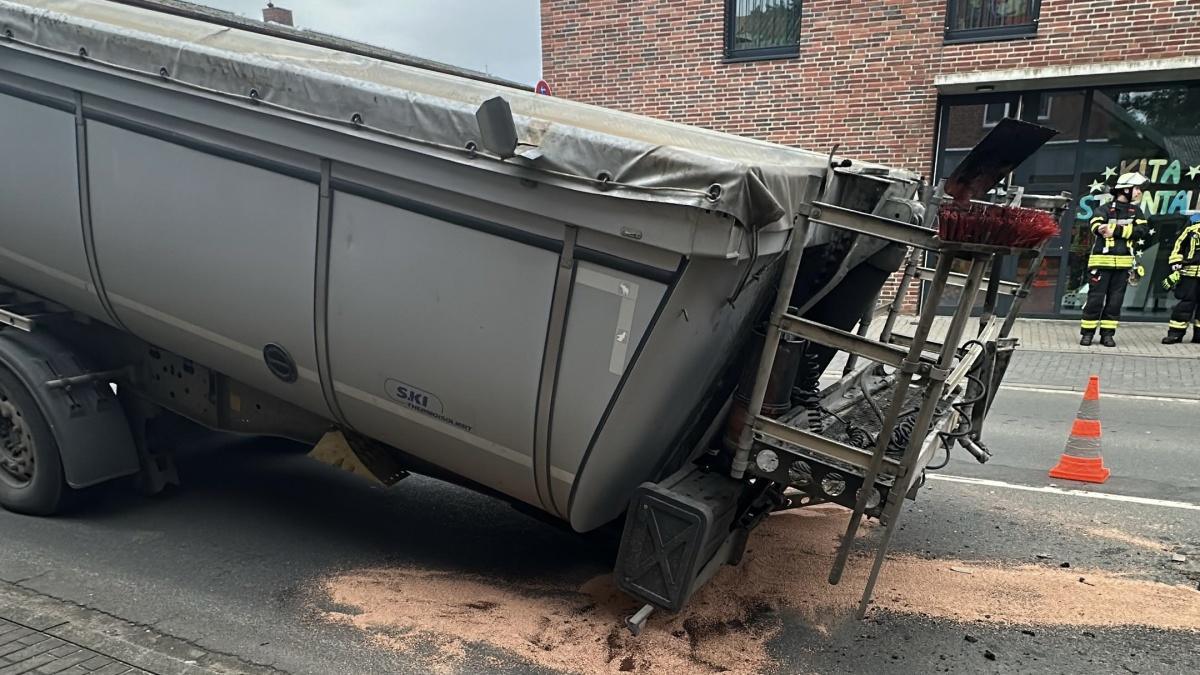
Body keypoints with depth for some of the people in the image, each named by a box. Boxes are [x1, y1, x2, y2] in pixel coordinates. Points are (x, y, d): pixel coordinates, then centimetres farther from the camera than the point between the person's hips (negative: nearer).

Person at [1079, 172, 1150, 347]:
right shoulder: (1105, 209, -2)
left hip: (1123, 263, 4)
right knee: (1095, 298, -4)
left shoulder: (1136, 211, 11)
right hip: (1101, 261, -4)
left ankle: (1107, 334, 13)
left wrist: (1115, 230, -16)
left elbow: (1141, 230, -6)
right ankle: (1087, 333, 4)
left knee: (1115, 301, 6)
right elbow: (1097, 226, -21)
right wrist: (1125, 230, -26)